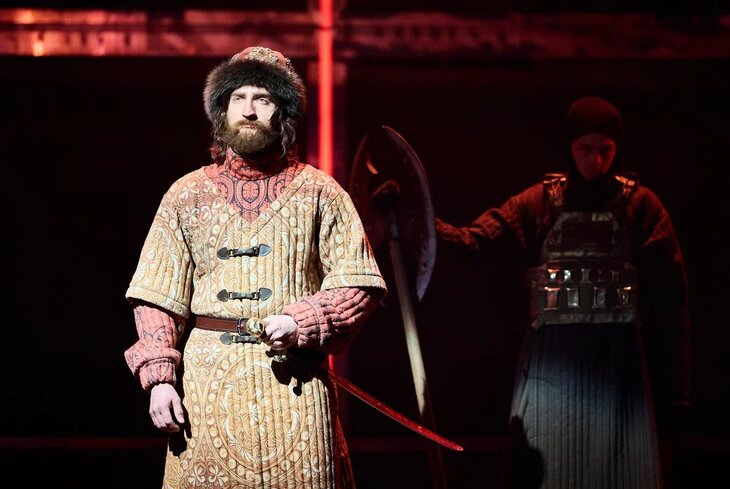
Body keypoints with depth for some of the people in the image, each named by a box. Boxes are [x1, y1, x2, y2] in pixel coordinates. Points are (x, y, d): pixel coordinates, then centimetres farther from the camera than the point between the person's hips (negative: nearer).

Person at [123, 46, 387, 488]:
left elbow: (359, 284, 2)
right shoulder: (188, 195, 11)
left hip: (294, 380, -1)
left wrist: (303, 323, -14)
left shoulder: (318, 192, 6)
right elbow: (158, 299, 7)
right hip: (208, 381, 1)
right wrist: (158, 377, -5)